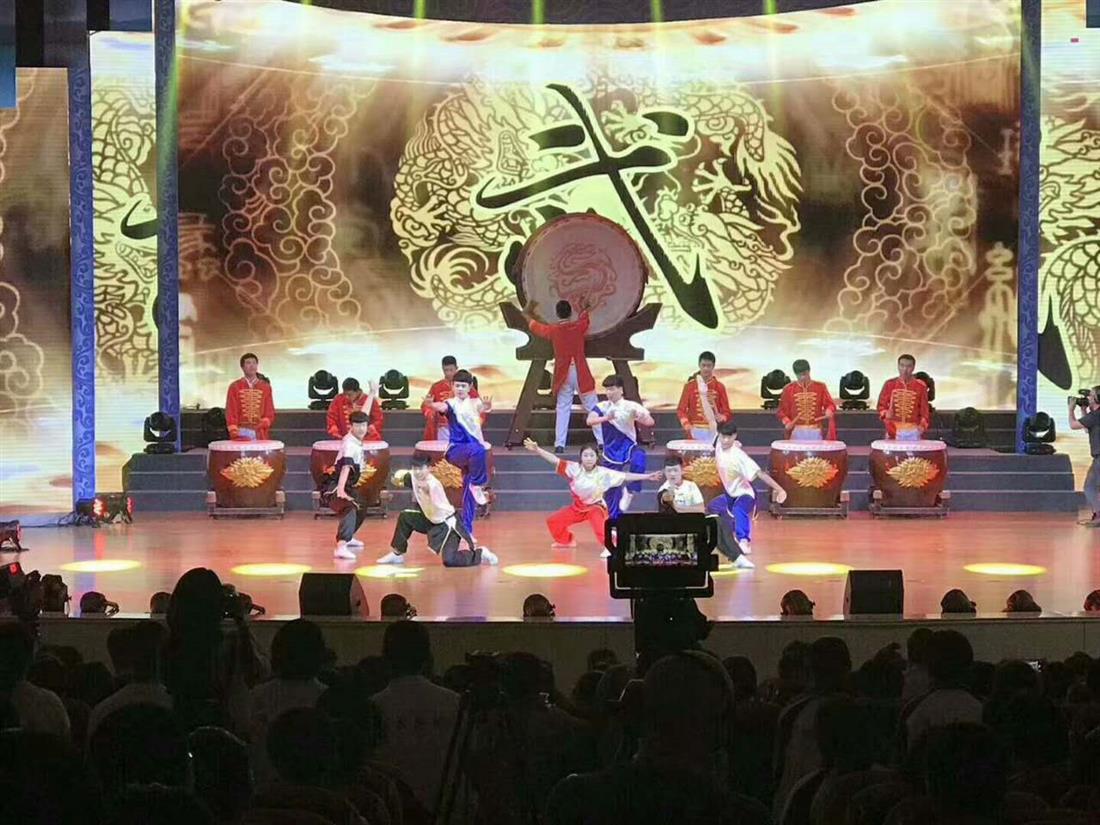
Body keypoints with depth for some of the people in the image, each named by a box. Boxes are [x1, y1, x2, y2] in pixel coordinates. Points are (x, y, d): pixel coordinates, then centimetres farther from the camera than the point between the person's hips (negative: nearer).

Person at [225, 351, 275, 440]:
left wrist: (264, 423, -12)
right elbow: (231, 412, 2)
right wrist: (233, 430, -12)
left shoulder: (265, 387, 10)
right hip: (241, 434, -1)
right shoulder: (234, 387, 6)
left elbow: (270, 411, 8)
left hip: (260, 435, 1)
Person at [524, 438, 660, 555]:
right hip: (578, 507, 4)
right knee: (553, 520, 6)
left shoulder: (603, 473, -19)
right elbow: (555, 460, -21)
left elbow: (625, 476, -18)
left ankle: (609, 546, -35)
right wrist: (537, 450, -32)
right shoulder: (575, 468, -15)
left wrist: (647, 476, -24)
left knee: (599, 523, -39)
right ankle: (566, 540, 33)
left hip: (596, 507, -4)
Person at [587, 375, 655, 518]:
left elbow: (650, 422, -16)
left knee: (638, 459, -38)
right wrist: (606, 418, -40)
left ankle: (630, 491, -27)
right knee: (610, 490, 7)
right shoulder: (602, 407, -2)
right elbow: (590, 421, -21)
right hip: (611, 452, 3)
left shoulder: (631, 406, -6)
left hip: (628, 447, -3)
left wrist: (642, 418, -40)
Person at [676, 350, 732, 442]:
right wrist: (686, 425, -15)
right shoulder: (690, 385, 3)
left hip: (713, 432, 1)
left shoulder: (719, 387, 5)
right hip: (695, 433, -1)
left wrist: (722, 418, -16)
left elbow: (726, 411, 7)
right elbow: (681, 409, 2)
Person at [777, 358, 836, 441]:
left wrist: (829, 411, -15)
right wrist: (787, 422, -9)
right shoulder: (788, 389, 3)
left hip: (815, 432, 0)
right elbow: (782, 410, 8)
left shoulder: (820, 387, 4)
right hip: (797, 432, 0)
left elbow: (830, 404, 7)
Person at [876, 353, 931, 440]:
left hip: (913, 431, 0)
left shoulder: (920, 386, 5)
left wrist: (923, 425, -10)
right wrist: (885, 414, -12)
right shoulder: (890, 384, 6)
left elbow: (924, 408, 6)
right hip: (894, 431, 0)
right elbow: (881, 405, 10)